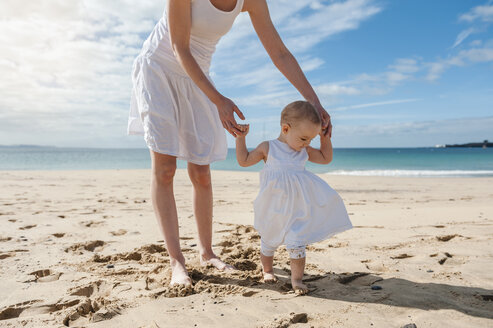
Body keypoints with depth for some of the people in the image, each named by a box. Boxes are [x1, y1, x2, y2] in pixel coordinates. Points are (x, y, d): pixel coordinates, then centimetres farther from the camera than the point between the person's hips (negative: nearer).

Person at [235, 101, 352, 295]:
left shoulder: (304, 151, 4)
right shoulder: (268, 148, -6)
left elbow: (326, 158, 17)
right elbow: (244, 160, 0)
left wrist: (325, 138, 8)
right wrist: (240, 138, -7)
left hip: (297, 209, 1)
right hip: (273, 211, -1)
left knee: (297, 244, -3)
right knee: (268, 241, 16)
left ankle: (296, 279, 11)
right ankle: (267, 271, 38)